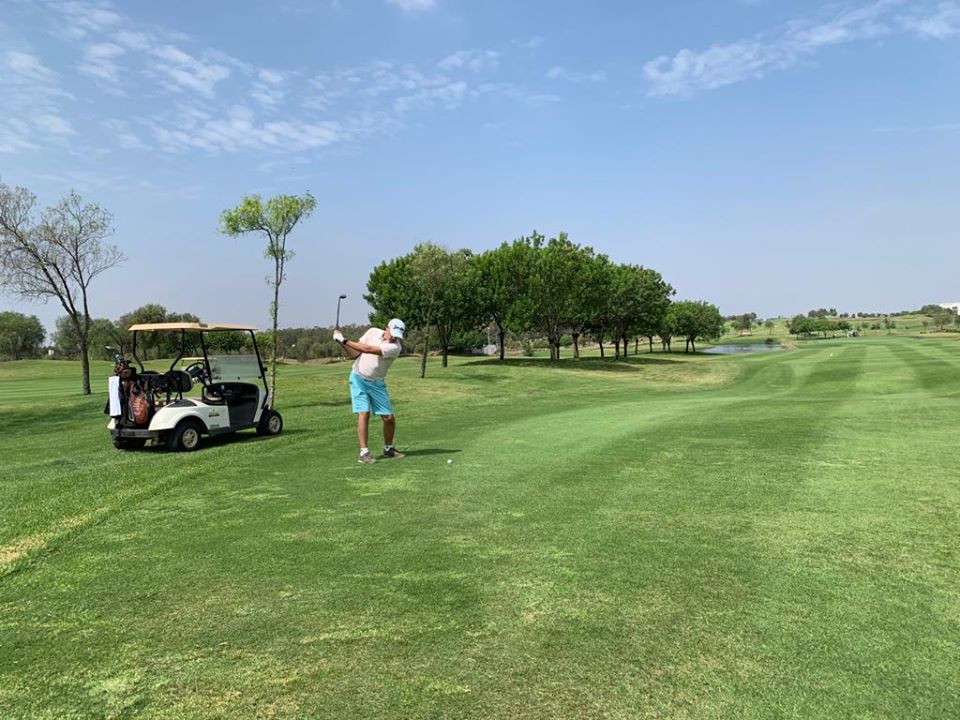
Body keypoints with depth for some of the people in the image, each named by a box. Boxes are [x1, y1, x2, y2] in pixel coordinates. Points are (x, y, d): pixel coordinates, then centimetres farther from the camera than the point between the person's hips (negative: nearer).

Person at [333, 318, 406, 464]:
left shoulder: (395, 347, -18)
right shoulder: (373, 332, -4)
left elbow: (367, 349, -26)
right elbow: (355, 353, 1)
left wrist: (344, 340, -24)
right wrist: (342, 343, -16)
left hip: (377, 384, 0)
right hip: (358, 378, 0)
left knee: (389, 418, -1)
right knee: (363, 413, -13)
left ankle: (388, 448, 22)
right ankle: (364, 452, -10)